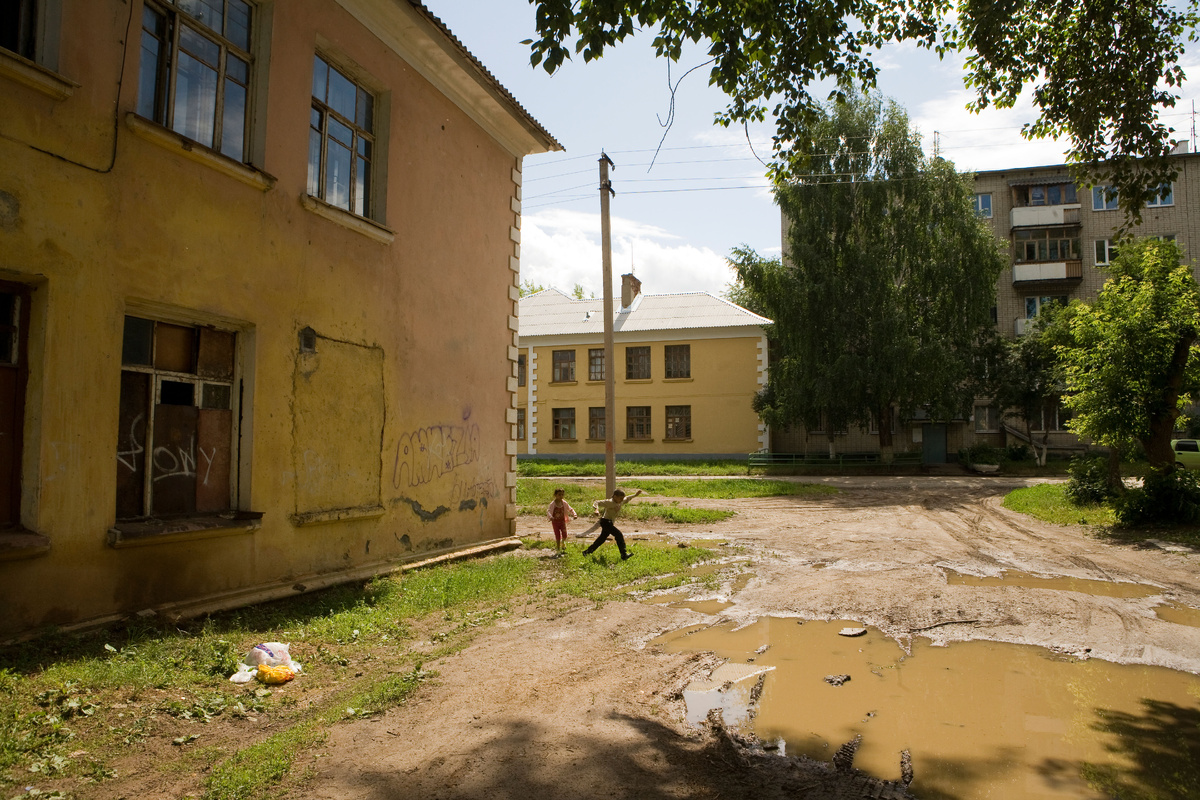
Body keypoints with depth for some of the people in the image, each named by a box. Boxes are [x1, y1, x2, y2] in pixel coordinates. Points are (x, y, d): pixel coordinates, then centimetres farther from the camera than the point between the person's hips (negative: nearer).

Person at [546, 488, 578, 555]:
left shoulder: (564, 503, -4)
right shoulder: (552, 504, -14)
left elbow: (570, 509, 3)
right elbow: (548, 511, -22)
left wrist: (574, 515, -14)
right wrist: (550, 517, -41)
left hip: (562, 521, 2)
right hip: (555, 522, -2)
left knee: (564, 535, -7)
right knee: (557, 536, 0)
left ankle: (563, 542, 28)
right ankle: (558, 550, 15)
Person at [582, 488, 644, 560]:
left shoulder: (620, 502, 3)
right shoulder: (609, 502, -21)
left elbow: (627, 499, 24)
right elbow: (597, 502, -24)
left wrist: (635, 495, 23)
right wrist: (596, 509, -41)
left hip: (610, 522, 10)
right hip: (605, 521, -10)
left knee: (602, 537, 19)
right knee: (618, 534, -18)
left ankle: (587, 551, 33)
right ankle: (624, 555, -16)